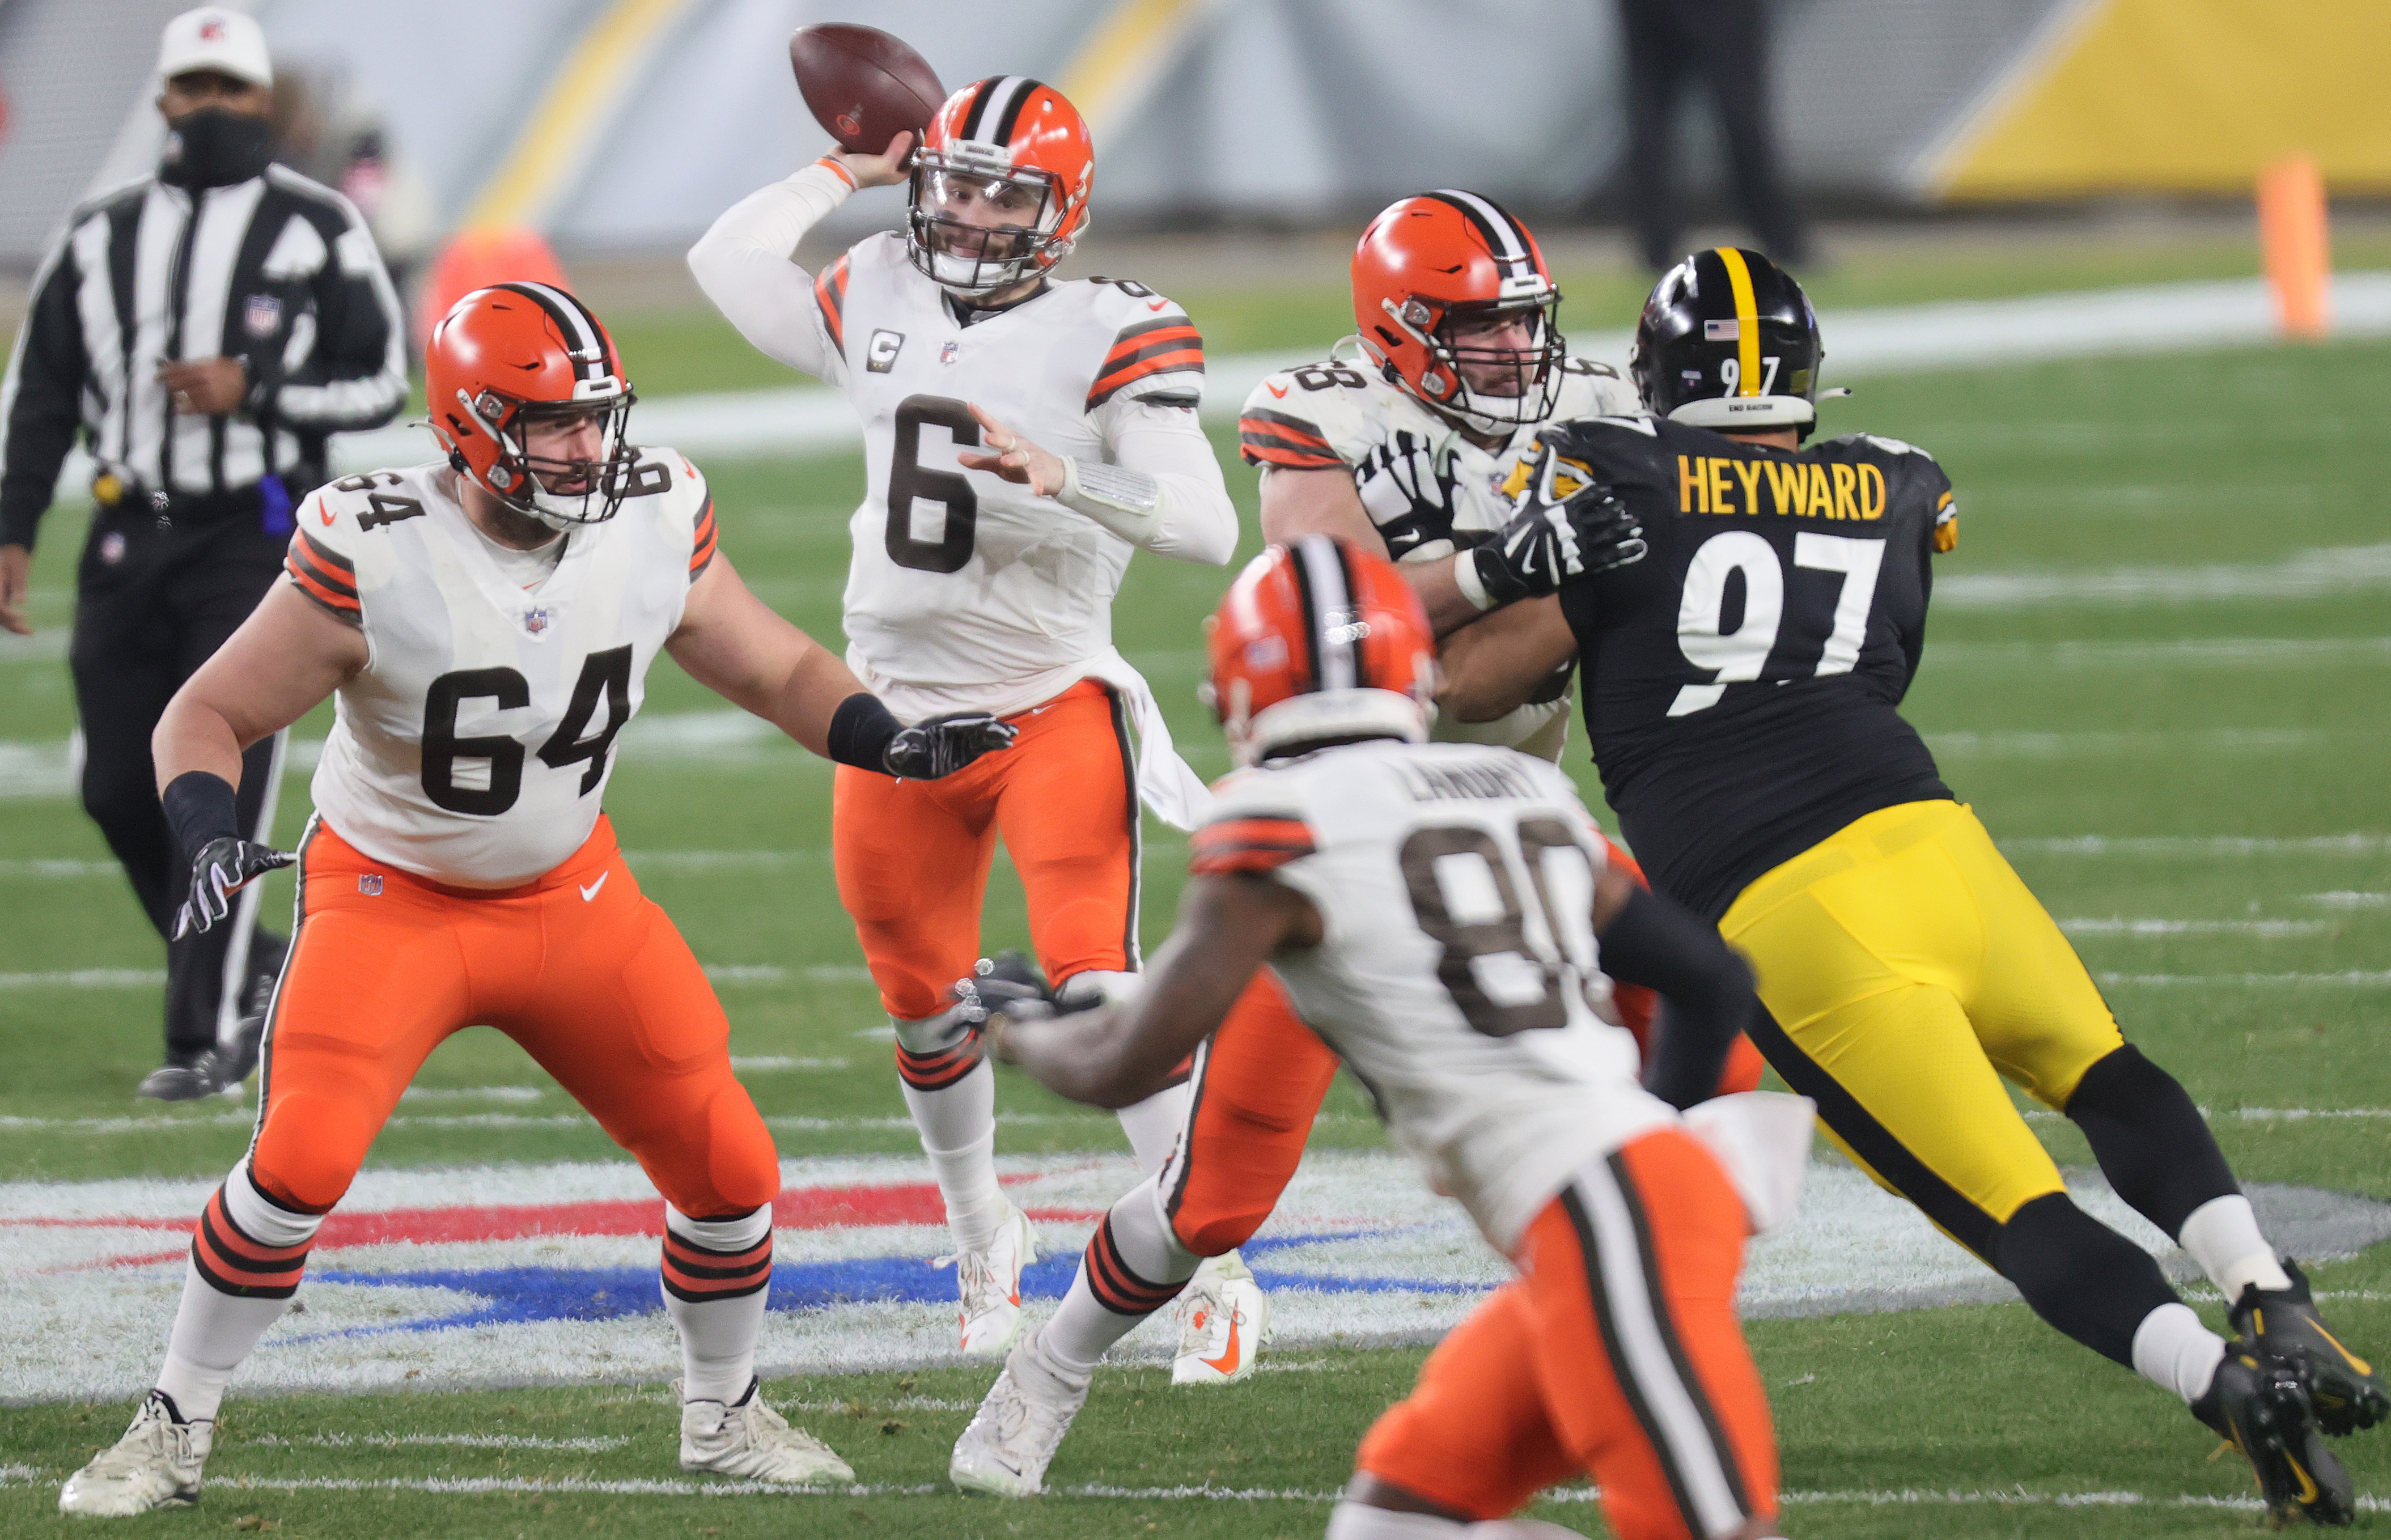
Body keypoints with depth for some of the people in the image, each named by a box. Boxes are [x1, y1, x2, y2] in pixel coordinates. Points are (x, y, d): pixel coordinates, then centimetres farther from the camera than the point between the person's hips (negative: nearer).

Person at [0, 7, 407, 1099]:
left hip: (255, 537, -4)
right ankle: (250, 967, 25)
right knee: (120, 791, 3)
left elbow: (380, 383, 0)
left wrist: (253, 391, -14)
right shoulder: (102, 236, 10)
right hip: (130, 536, 4)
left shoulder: (315, 231, -1)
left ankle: (205, 1034, -4)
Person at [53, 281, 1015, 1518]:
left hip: (573, 898, 4)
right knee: (301, 1160, -23)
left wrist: (891, 744, -14)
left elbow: (777, 672, 3)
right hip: (391, 900, -4)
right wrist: (210, 835, -36)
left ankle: (723, 1415, 28)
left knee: (728, 1169, 1)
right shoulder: (376, 557, -25)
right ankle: (173, 1431, -5)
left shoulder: (654, 527, -12)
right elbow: (207, 718, -16)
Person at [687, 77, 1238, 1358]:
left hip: (1053, 708, -5)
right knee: (926, 1012, 15)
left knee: (1095, 982, -19)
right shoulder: (882, 304, 5)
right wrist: (854, 169, 12)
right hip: (898, 717, 5)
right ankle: (983, 1243, 37)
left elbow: (1207, 527, -18)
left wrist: (1062, 475, -32)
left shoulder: (1107, 336, -10)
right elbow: (727, 261, 13)